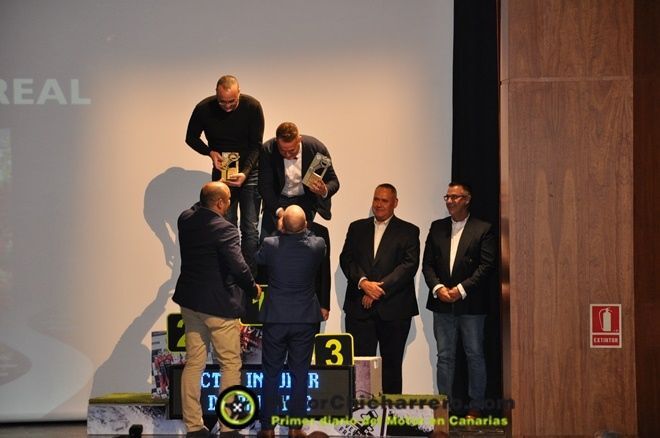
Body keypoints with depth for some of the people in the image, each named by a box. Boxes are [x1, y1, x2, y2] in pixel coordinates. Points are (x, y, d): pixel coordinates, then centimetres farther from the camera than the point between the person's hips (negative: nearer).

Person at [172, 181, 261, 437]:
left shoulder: (186, 219, 1)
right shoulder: (224, 229, -21)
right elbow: (238, 266, -26)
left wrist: (214, 187, 26)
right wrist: (253, 289, -9)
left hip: (190, 301, 7)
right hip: (219, 305, -7)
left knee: (194, 363, 12)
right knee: (230, 365, 5)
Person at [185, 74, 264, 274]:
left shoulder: (252, 107, -15)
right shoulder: (204, 109, -13)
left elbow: (256, 145, -11)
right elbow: (191, 138, 3)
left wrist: (245, 173, -25)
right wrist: (210, 152, -15)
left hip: (249, 172, -1)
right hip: (221, 173, 1)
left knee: (250, 229, -4)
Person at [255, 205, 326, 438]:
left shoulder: (270, 244, -14)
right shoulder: (317, 246, -12)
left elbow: (259, 258, 10)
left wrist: (280, 230, 16)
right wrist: (301, 229, 22)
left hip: (275, 318, 0)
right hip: (306, 319, 1)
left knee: (271, 374, 9)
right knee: (299, 375, 9)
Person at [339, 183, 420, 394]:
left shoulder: (408, 231, 6)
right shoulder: (357, 228, 15)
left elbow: (410, 265, -6)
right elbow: (346, 259, 5)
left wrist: (379, 289, -14)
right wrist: (363, 283, -13)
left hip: (394, 308, -2)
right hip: (360, 307, 2)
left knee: (392, 364, 4)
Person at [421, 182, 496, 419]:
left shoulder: (482, 229, -2)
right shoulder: (437, 228, 10)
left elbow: (486, 265, -9)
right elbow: (427, 264, 7)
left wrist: (461, 289, -15)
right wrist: (438, 288, -9)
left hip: (471, 303, -3)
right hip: (442, 302, 4)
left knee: (475, 355, 4)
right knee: (444, 356, 7)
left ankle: (475, 407, 11)